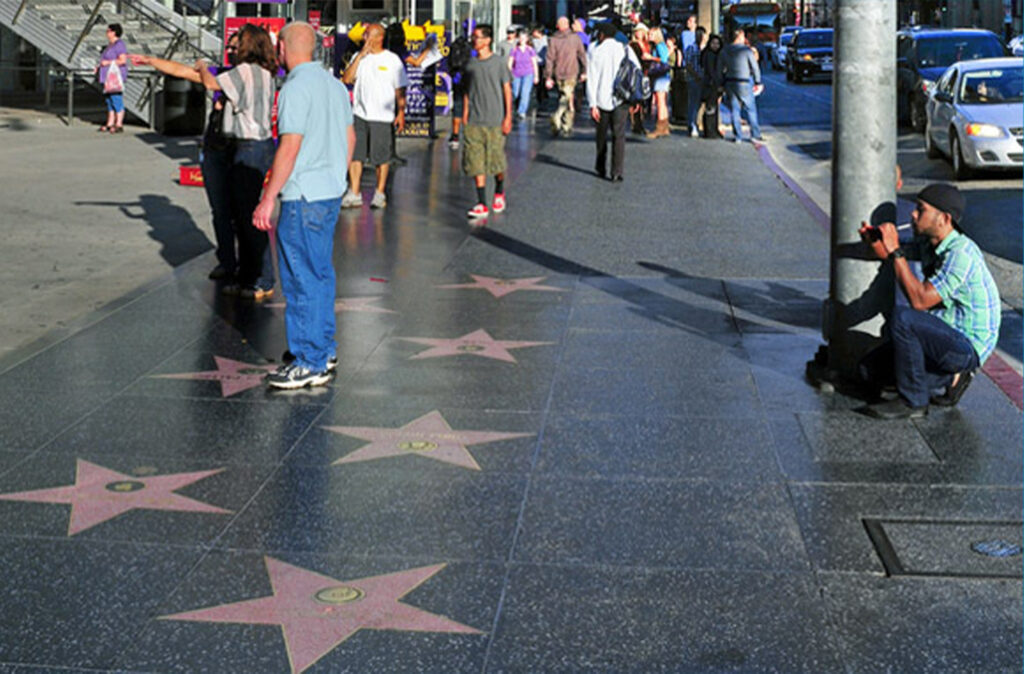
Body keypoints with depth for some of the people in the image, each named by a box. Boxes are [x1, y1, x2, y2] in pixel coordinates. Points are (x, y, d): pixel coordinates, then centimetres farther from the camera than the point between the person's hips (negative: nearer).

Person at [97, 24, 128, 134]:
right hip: (108, 76, 10)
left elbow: (123, 60, -19)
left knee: (116, 100, -10)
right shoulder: (110, 45, 19)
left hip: (116, 77, -10)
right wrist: (100, 68, 14)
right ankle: (110, 124, 13)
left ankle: (119, 125, -10)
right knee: (109, 100, 10)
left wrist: (108, 62, -18)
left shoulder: (119, 45, -11)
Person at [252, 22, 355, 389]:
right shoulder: (334, 84, 11)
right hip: (332, 193, 9)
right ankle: (325, 351, 26)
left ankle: (311, 364, -1)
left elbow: (290, 147, -20)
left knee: (302, 279, -4)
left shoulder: (296, 88, -15)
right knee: (320, 273, 17)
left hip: (303, 197, -9)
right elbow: (350, 138, 17)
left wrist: (267, 199, -17)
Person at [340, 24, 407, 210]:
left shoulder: (392, 60, 0)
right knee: (354, 154, 0)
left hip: (382, 117, -3)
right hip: (359, 114, 3)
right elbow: (347, 79, -3)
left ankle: (379, 194, 14)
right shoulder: (359, 57, 10)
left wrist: (401, 112, -9)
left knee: (382, 158, 3)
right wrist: (361, 55, -7)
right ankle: (354, 194, 6)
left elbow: (400, 89, 1)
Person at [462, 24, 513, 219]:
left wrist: (508, 117, -4)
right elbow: (468, 91, 15)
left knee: (496, 159, 4)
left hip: (494, 120, -3)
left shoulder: (499, 63, -2)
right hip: (474, 121, 3)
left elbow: (507, 90, 0)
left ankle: (499, 192, 32)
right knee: (476, 161, -4)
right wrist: (465, 114, 8)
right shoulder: (470, 64, 8)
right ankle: (481, 203, -2)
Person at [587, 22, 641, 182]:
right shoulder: (625, 49, 4)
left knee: (602, 134, 16)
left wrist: (592, 104, -7)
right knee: (619, 135, 0)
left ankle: (601, 167, 27)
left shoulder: (596, 52, -3)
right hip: (622, 99, 1)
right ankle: (617, 172, -8)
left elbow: (592, 80, -7)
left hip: (603, 99, -1)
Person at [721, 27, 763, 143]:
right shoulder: (746, 50, -7)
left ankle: (738, 136, 6)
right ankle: (755, 134, 9)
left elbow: (721, 69, 8)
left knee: (734, 110, 8)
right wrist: (758, 82, 6)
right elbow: (754, 68, -4)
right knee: (751, 109, 7)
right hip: (743, 83, -4)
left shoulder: (724, 51, 6)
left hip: (729, 83, 4)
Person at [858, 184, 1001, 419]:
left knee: (902, 317, -27)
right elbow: (887, 255, 17)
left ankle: (913, 401, -16)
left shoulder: (960, 254, -24)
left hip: (968, 346, -9)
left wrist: (895, 252, -26)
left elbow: (920, 300, -30)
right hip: (952, 338, 9)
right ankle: (953, 376, 15)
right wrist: (874, 240, -7)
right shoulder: (932, 244, 3)